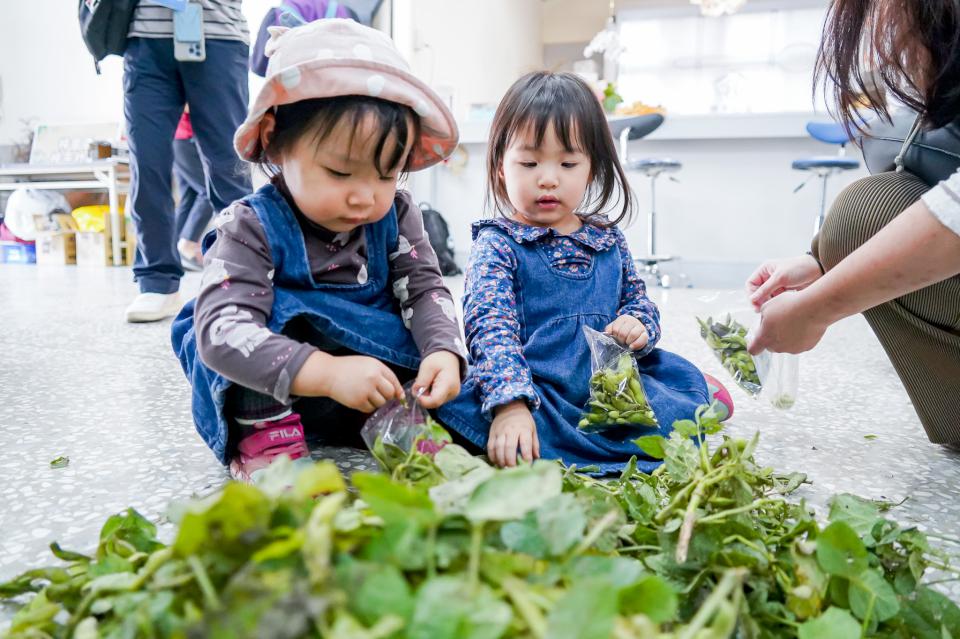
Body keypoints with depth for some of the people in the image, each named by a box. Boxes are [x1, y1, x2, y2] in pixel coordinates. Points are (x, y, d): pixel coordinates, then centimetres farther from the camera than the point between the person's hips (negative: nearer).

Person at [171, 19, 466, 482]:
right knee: (273, 309, -29)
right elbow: (220, 331, -35)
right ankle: (264, 440, -22)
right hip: (268, 395, -3)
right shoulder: (252, 229, -23)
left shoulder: (395, 214, -8)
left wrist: (443, 352, -35)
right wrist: (327, 373, -49)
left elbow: (424, 289, -12)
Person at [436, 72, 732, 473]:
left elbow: (637, 299, 24)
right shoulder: (496, 244, -6)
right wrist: (510, 404, -35)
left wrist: (639, 326, -3)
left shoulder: (608, 240, 12)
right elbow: (491, 328, -19)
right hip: (534, 391, -4)